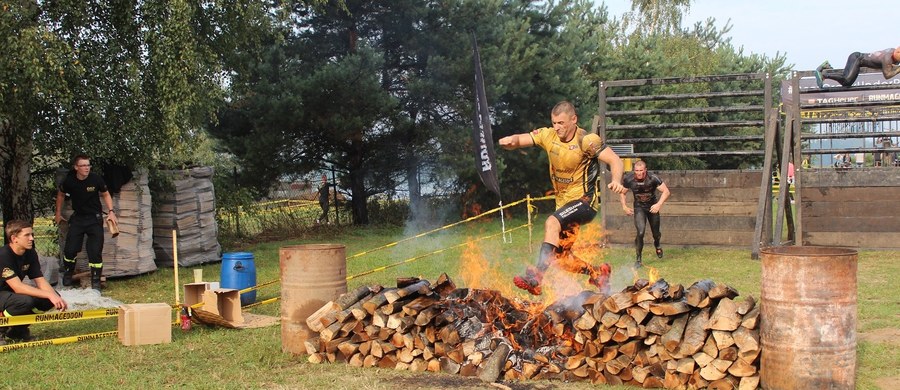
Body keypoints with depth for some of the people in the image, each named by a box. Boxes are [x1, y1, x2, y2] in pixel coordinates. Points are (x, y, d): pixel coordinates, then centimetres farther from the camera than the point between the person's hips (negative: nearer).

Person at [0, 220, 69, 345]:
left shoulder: (30, 253, -1)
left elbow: (40, 281, -5)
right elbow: (17, 287, -32)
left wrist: (56, 297, -24)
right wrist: (49, 295, -36)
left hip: (11, 295, 8)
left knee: (53, 295, -9)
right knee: (25, 300, -37)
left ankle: (17, 329, 5)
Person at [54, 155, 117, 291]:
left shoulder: (96, 179, -15)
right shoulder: (69, 181, -11)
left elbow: (105, 194, 3)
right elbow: (61, 195, 12)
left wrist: (111, 211, -7)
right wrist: (58, 213, 16)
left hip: (95, 218, -1)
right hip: (77, 218, 1)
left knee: (95, 251, -6)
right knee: (70, 249, -1)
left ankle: (95, 282, 5)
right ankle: (67, 274, 27)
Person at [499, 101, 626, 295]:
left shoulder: (586, 140, -15)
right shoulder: (548, 135, 0)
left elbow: (614, 160, -20)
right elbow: (518, 140, -6)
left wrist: (616, 181, -40)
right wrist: (510, 140, -31)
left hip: (585, 200, -7)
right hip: (564, 203, 7)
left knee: (552, 223, -32)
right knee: (562, 259, 5)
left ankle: (536, 275, -38)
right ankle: (598, 273, 28)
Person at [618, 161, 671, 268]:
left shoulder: (652, 178, -25)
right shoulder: (629, 179, -19)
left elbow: (666, 191, -21)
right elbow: (622, 192, 1)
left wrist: (659, 204, -33)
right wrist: (624, 207, -5)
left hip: (652, 207, 0)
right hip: (639, 208, 0)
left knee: (656, 234, 12)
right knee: (641, 232, -19)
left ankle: (657, 245, 51)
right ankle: (638, 260, -7)